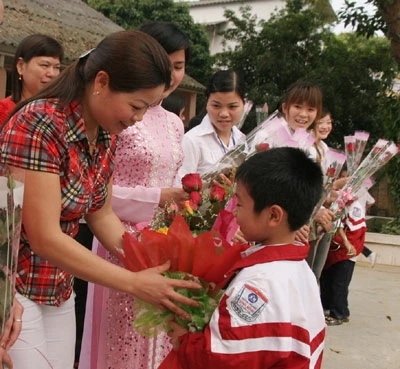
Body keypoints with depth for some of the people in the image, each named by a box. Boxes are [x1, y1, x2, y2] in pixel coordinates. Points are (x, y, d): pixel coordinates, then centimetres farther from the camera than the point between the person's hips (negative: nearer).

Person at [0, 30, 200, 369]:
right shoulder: (39, 125, -23)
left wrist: (150, 269, -3)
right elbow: (45, 239, -23)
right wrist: (135, 283, -21)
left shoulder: (107, 135, 0)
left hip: (60, 290, 7)